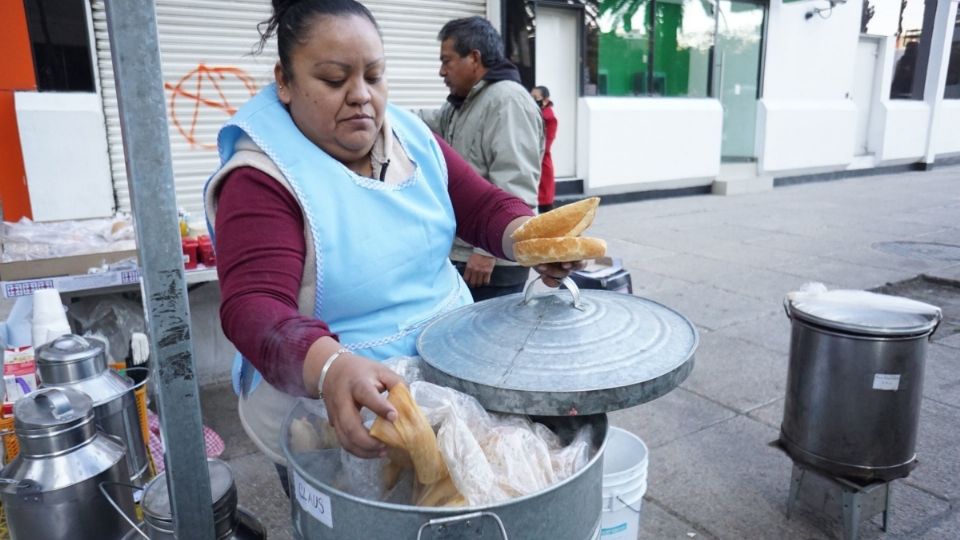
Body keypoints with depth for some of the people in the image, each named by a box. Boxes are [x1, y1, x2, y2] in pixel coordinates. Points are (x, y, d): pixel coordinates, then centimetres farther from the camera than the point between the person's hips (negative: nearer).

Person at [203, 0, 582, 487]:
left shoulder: (411, 138, 1)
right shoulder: (261, 181, -18)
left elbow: (484, 206, 1)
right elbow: (254, 308, -30)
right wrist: (332, 368, -49)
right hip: (336, 414, -4)